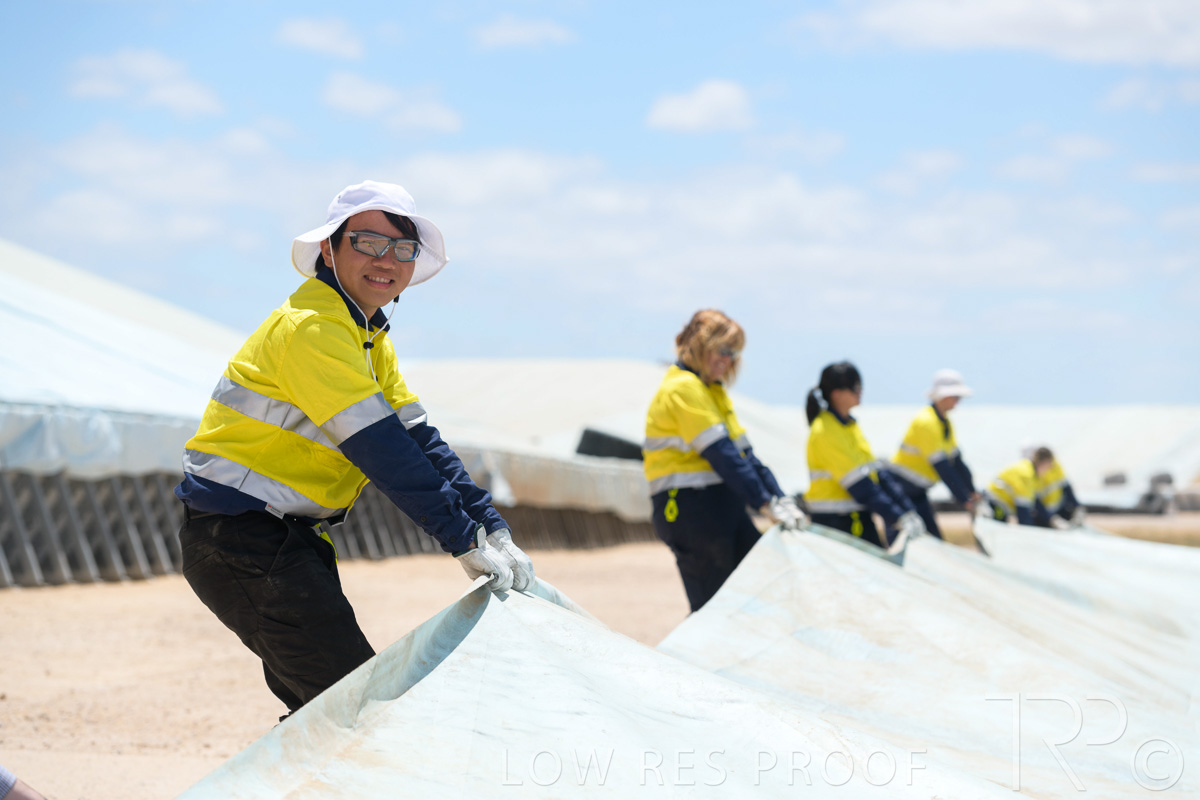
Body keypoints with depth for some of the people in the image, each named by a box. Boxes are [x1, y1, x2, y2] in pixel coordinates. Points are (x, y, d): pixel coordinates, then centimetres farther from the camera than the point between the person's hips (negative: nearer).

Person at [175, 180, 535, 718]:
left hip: (293, 541, 10)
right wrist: (464, 542, -22)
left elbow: (419, 440, 8)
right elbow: (381, 451, -23)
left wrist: (493, 530, -3)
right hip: (241, 540, -10)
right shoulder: (311, 327, -18)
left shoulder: (369, 336, 15)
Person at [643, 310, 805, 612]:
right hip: (690, 508, -9)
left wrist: (781, 499, 3)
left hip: (724, 506, 9)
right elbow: (721, 455, -19)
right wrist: (764, 504, -23)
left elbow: (743, 452, 14)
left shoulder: (712, 390, 20)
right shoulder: (683, 388, -12)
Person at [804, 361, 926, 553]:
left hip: (860, 519, 9)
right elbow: (860, 487, -19)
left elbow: (878, 474, 11)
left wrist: (908, 513, 3)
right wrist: (898, 519, -19)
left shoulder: (850, 425, 14)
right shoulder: (825, 431, -16)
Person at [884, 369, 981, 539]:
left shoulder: (945, 423, 8)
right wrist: (965, 500, -22)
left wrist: (972, 492, 6)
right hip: (899, 487, -9)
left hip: (917, 492, 10)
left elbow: (957, 461, 11)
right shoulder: (926, 422, -22)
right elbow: (942, 467, -24)